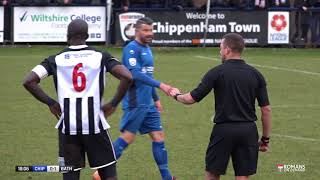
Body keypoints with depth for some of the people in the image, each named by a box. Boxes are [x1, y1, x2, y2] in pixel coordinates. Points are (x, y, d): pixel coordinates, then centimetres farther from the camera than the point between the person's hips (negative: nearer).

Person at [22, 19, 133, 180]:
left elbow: (28, 81, -6)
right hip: (94, 123, -1)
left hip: (68, 125, 1)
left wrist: (50, 103, 5)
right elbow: (127, 77, -11)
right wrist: (113, 103, 0)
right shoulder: (100, 57, 1)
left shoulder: (57, 59, 3)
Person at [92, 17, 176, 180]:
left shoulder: (147, 49, 16)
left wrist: (156, 99, 25)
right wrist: (160, 85, -27)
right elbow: (135, 74, -24)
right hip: (135, 104, -9)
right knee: (127, 138, -7)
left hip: (148, 105, 9)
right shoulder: (132, 49, -13)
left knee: (158, 136, 6)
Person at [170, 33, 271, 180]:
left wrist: (177, 95, 17)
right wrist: (265, 138, 12)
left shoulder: (217, 72, -6)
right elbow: (266, 109, 3)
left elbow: (192, 98, -5)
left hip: (224, 130, -3)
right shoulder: (255, 74, 4)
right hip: (248, 130, 3)